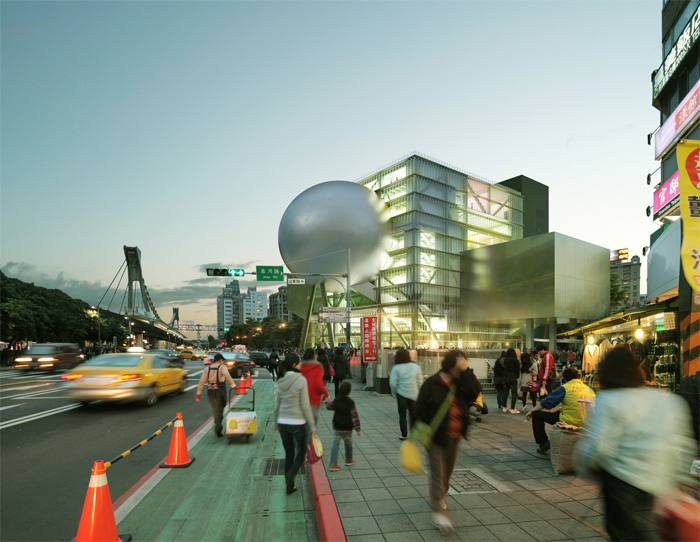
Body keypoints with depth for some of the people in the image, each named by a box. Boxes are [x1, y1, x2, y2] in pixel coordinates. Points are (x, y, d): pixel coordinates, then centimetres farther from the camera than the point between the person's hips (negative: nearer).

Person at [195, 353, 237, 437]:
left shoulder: (207, 368, 5)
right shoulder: (222, 367, -7)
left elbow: (202, 381, 0)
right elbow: (227, 375, -28)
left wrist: (198, 393, 2)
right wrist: (233, 385, -34)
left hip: (210, 392, 4)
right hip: (220, 392, -4)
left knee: (214, 410, 20)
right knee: (220, 410, 6)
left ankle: (218, 427, 31)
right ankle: (217, 427, -9)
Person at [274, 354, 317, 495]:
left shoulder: (281, 382, 0)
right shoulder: (301, 380, -17)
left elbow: (277, 404, 7)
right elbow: (305, 405, -15)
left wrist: (276, 422, 20)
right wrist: (312, 425, -7)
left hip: (283, 422, 5)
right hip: (297, 423, -5)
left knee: (289, 454, 19)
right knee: (301, 452, 16)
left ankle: (289, 486, 23)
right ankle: (290, 475, -6)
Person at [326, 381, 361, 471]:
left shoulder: (336, 400, -4)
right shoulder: (350, 402, -15)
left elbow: (330, 407, 15)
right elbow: (354, 416, -15)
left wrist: (327, 402, 36)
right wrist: (357, 428, -8)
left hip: (337, 427, 2)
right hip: (347, 428, -2)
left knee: (335, 445, 3)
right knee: (348, 444, 18)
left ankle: (333, 464, -4)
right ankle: (349, 461, 34)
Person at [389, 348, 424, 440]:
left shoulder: (396, 368, -10)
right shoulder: (416, 367, -2)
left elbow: (393, 383, -11)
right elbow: (420, 382, -1)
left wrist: (394, 393, 4)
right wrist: (418, 393, 11)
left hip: (402, 394, -2)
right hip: (414, 394, 2)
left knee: (402, 415, 9)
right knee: (413, 415, 15)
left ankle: (404, 435, 13)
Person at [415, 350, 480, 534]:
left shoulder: (461, 384, -1)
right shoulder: (432, 384, -16)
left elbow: (475, 391, -21)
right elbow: (420, 410, -12)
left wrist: (466, 371, -25)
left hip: (454, 436, 6)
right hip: (436, 436, -5)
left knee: (448, 470, 21)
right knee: (438, 472, -4)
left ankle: (439, 496, 44)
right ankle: (438, 510, 5)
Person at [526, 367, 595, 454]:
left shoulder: (565, 388, -8)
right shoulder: (589, 389, 8)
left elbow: (546, 403, -3)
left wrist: (531, 411, 11)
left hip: (568, 421, -7)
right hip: (585, 423, 7)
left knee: (536, 415, 8)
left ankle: (543, 443, 13)